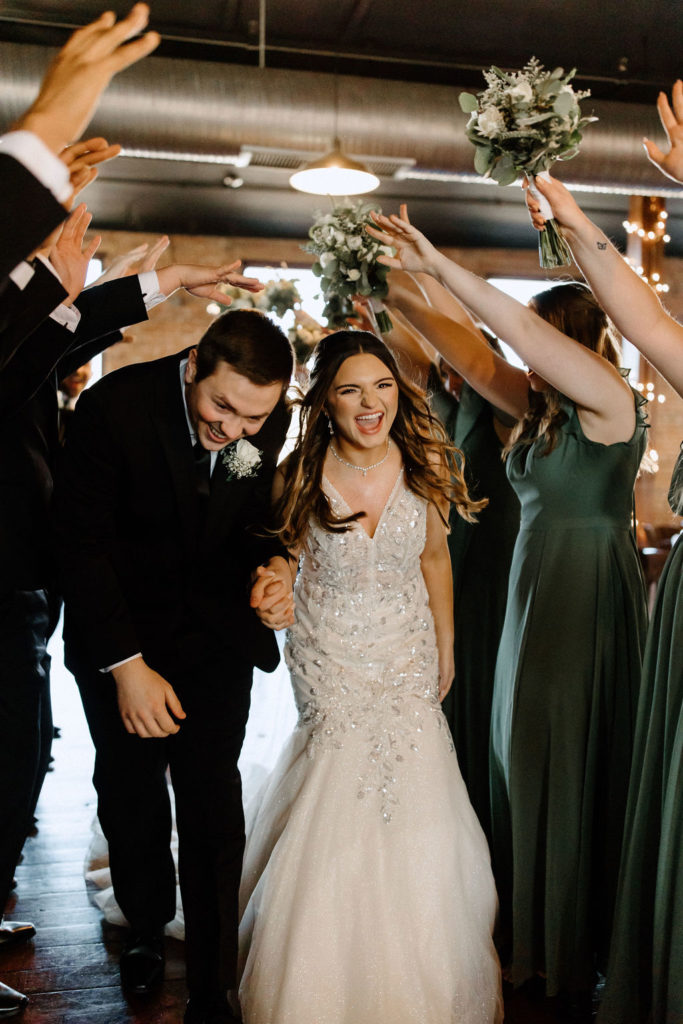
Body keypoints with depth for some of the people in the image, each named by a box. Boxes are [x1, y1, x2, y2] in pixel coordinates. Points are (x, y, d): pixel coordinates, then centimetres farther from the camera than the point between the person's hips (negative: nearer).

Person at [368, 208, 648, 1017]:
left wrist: (439, 265, -18)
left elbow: (520, 325, -21)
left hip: (588, 605, -8)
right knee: (527, 764, 14)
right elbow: (474, 356, 9)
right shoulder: (543, 410, 10)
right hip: (535, 595, 8)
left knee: (574, 771, 3)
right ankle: (534, 938, 31)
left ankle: (579, 958, 22)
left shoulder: (610, 404, -12)